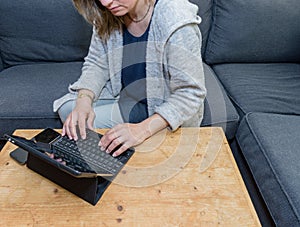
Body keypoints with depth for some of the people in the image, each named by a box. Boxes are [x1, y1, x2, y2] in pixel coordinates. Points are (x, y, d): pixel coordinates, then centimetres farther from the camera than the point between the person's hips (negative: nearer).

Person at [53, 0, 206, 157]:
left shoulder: (177, 23, -29)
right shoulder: (107, 15, -10)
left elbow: (190, 94, -26)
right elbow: (96, 64, -2)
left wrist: (142, 129, -36)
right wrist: (84, 101, -21)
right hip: (122, 95, 6)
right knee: (68, 108, -3)